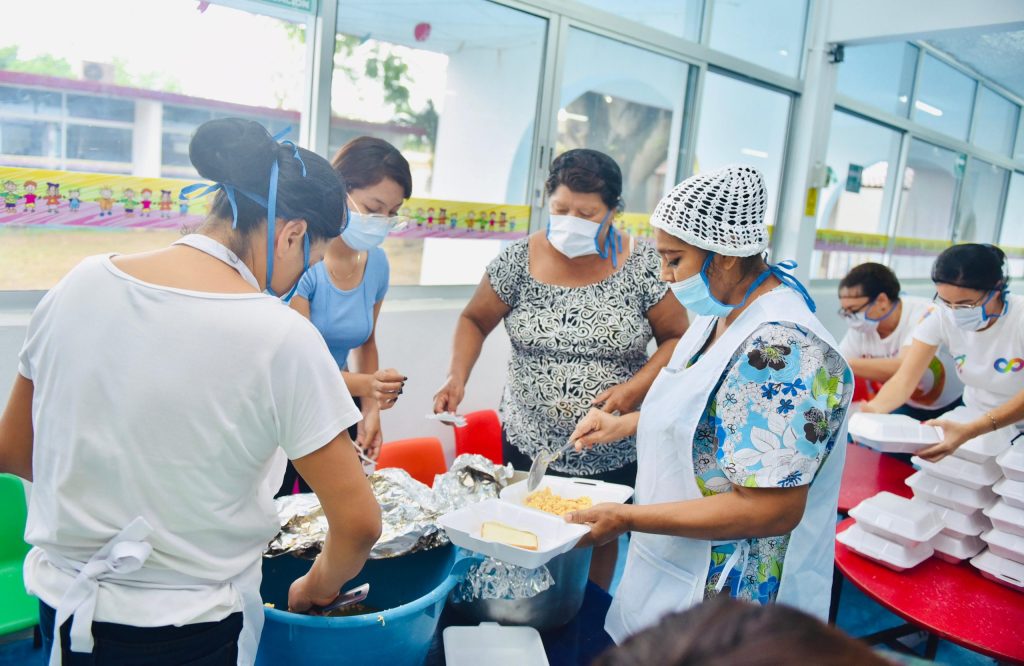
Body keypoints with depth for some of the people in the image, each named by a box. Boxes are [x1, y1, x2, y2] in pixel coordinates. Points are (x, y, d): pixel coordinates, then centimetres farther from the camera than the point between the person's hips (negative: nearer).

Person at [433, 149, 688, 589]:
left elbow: (676, 337, -3)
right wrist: (458, 377, -14)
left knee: (601, 538, 18)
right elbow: (475, 320, 3)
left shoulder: (642, 265, -10)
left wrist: (635, 387, -18)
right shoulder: (520, 259, -7)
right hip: (529, 447, 1)